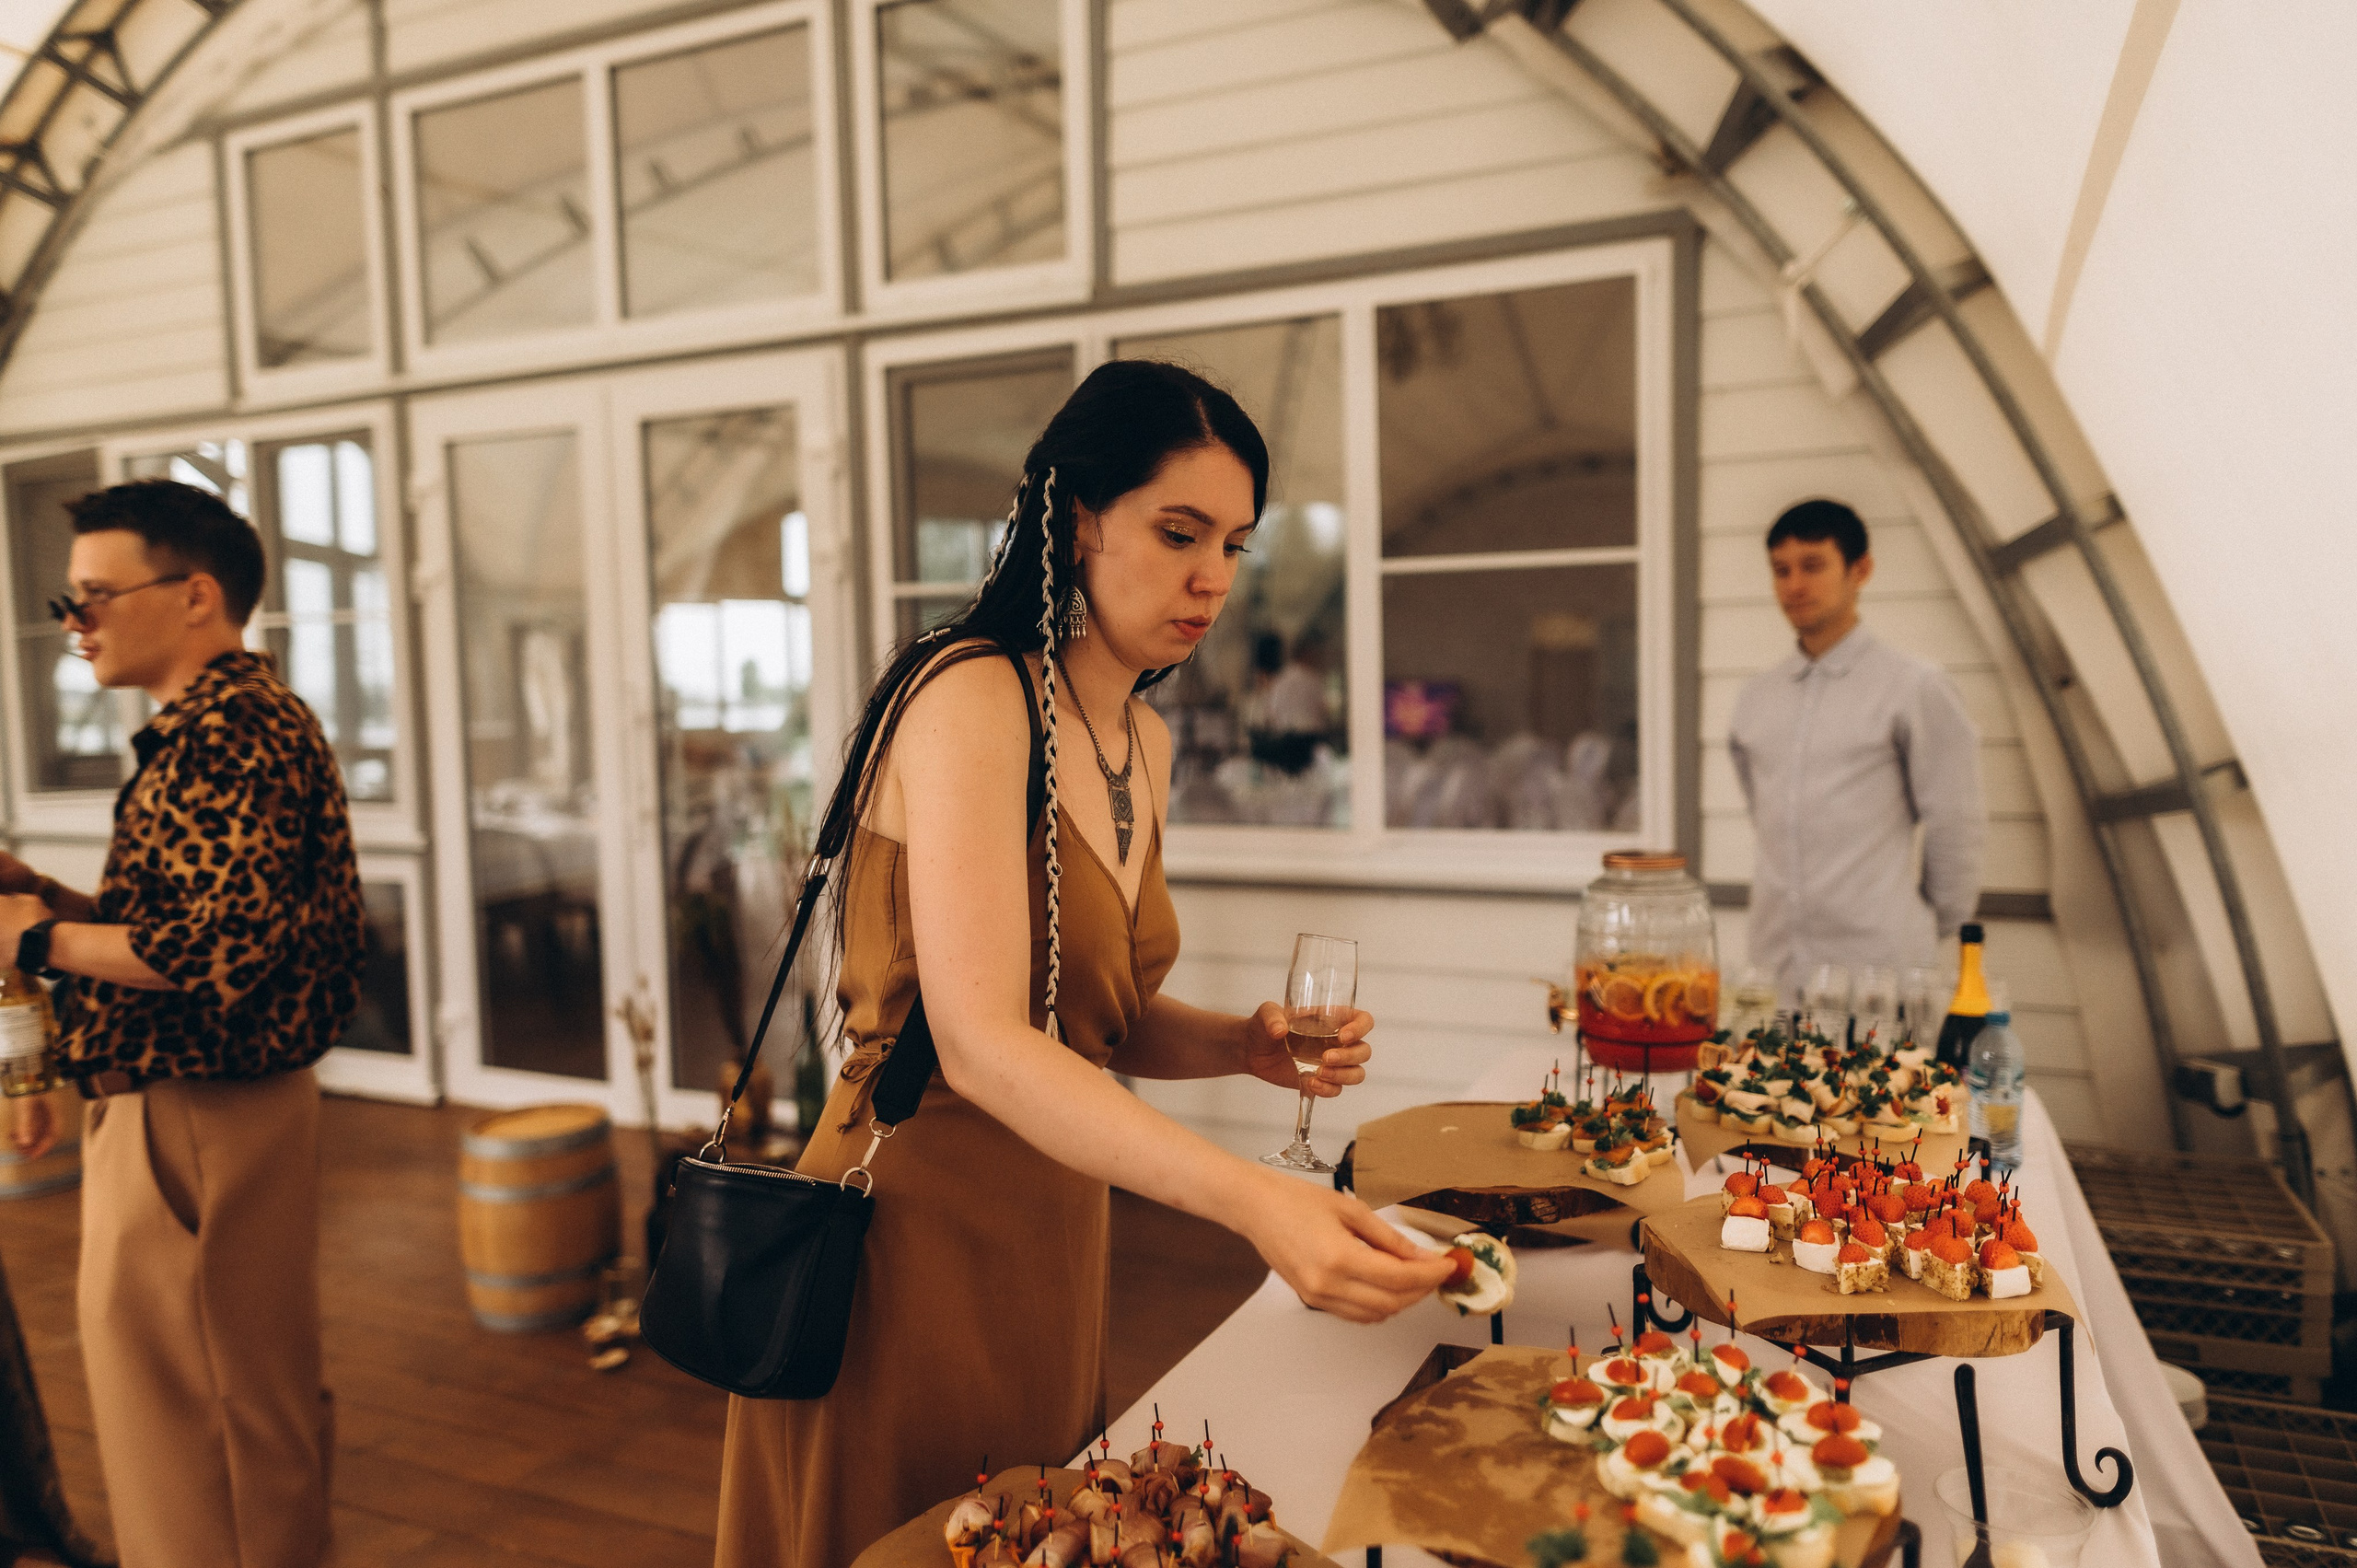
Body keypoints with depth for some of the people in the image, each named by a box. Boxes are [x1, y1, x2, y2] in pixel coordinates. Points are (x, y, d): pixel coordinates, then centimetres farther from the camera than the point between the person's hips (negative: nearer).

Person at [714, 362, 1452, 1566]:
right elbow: (979, 1045, -30)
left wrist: (1243, 1045, -5)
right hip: (916, 1233, -8)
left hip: (1052, 1239, 8)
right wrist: (1249, 1199, -38)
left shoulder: (1142, 743, 7)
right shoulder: (971, 698, -20)